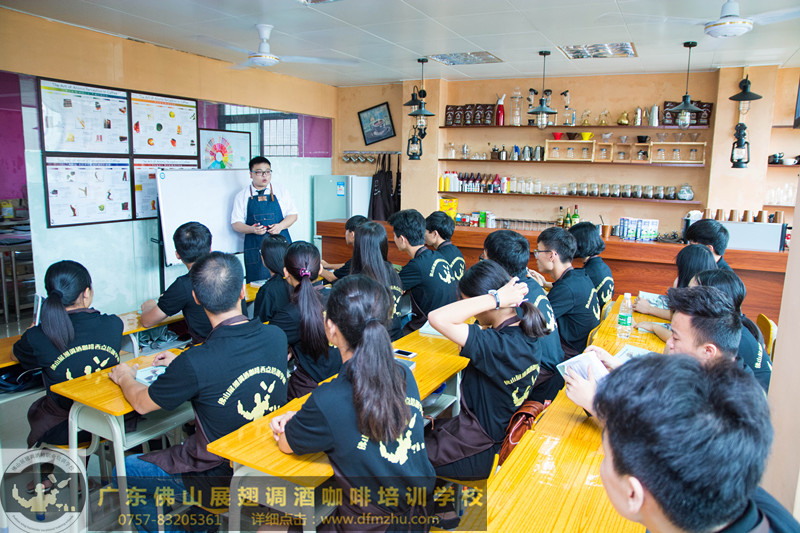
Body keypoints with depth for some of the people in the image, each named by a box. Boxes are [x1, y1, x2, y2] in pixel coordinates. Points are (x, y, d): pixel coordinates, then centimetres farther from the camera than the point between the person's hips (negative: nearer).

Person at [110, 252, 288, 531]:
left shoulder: (195, 363, -29)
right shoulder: (276, 337, -13)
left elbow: (142, 404, -8)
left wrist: (124, 377, 12)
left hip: (222, 479, -5)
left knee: (125, 470, 17)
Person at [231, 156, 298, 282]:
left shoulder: (281, 191, 8)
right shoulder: (242, 196, 7)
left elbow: (293, 215, 8)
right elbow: (236, 223, 5)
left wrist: (280, 226, -12)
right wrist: (252, 229, -15)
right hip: (255, 248, 0)